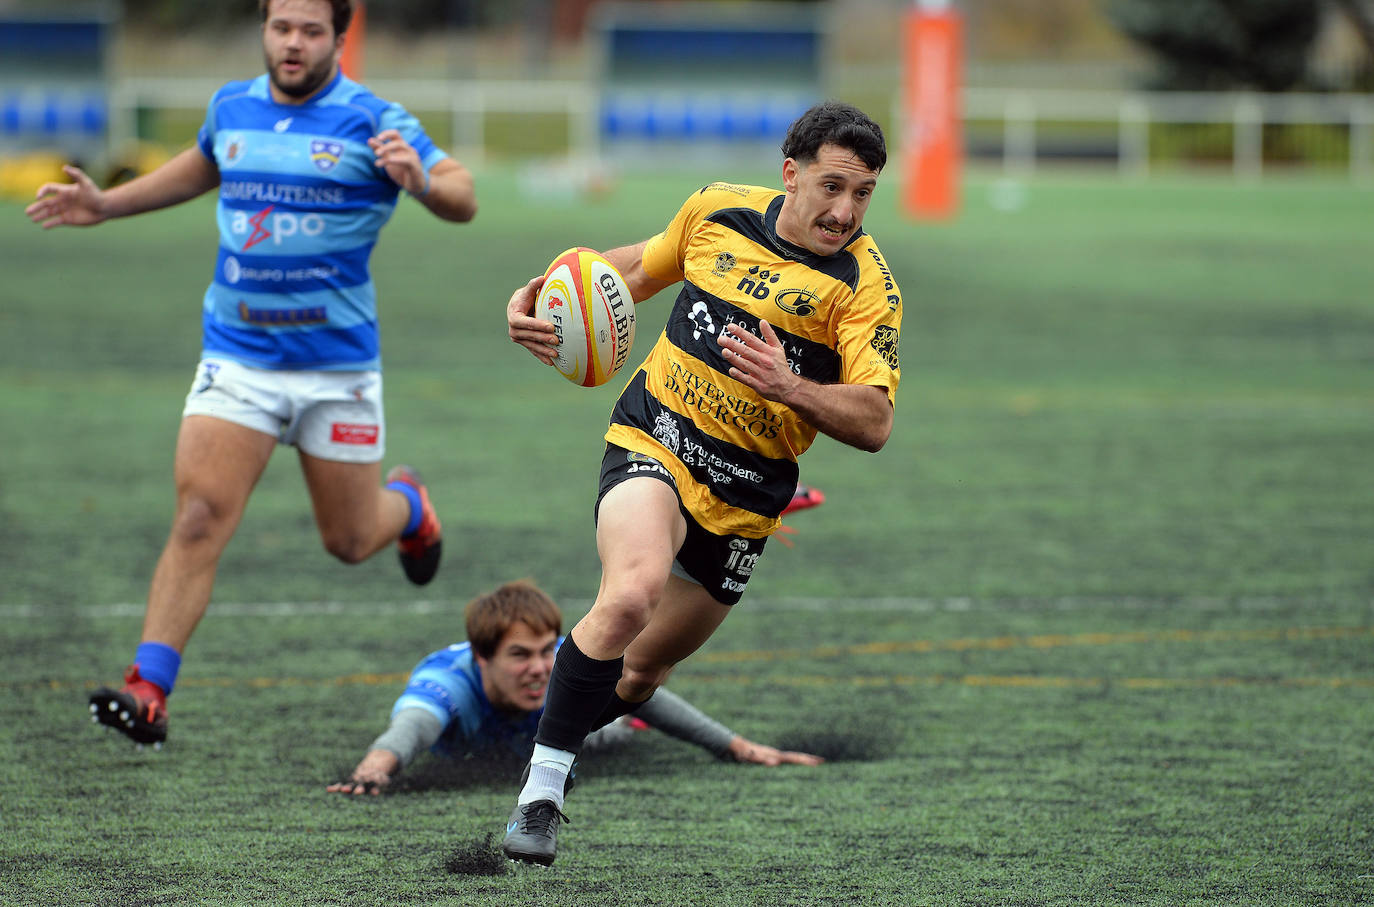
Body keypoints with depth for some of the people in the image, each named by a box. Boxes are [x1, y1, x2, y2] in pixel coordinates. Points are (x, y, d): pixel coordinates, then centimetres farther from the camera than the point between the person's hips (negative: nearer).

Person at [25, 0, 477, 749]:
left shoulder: (373, 122, -9)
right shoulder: (230, 109, 5)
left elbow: (462, 201, -10)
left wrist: (420, 179, -32)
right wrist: (106, 205, 24)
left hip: (336, 363, -2)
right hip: (236, 358, 2)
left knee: (349, 541, 12)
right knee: (198, 519, -14)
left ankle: (408, 506, 48)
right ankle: (148, 692, -18)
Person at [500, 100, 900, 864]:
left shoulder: (867, 282, -11)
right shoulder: (717, 211, -3)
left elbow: (874, 423, -19)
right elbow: (642, 265, 19)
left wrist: (790, 388, -37)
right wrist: (547, 293, 3)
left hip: (744, 498, 1)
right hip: (653, 444, -1)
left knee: (646, 666, 14)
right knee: (632, 594, -31)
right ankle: (540, 793, -23)